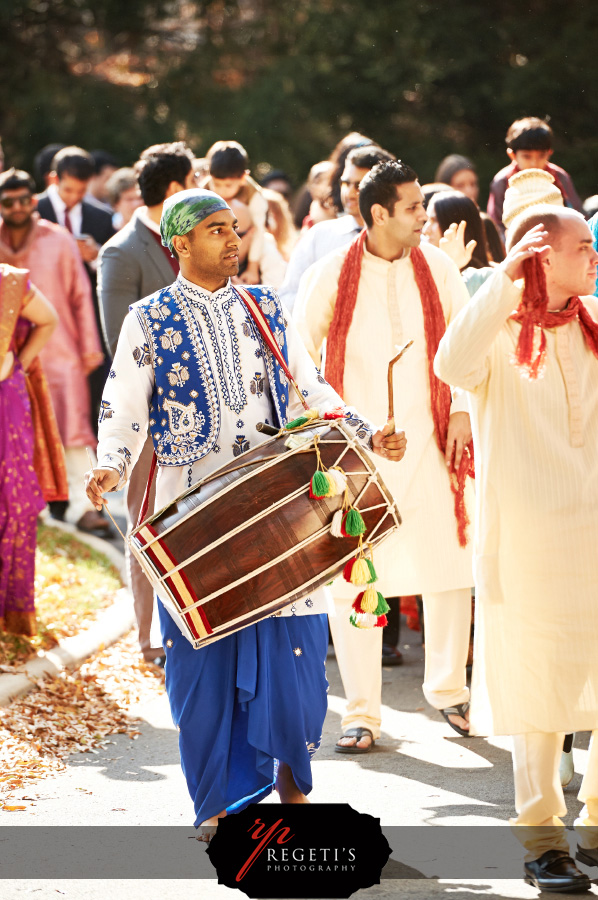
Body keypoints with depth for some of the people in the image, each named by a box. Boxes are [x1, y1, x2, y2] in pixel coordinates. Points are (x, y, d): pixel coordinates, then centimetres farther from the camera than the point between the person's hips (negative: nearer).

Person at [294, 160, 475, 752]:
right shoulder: (330, 276, -4)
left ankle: (447, 688, 24)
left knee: (448, 569, 3)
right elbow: (298, 354, 2)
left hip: (428, 444, 2)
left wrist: (461, 412, 1)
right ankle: (361, 712, 8)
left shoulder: (437, 268, 3)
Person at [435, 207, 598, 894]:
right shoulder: (500, 334, -4)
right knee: (540, 688, 2)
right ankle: (540, 838, 12)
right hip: (527, 539, -4)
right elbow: (453, 365, -26)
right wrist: (505, 279, -26)